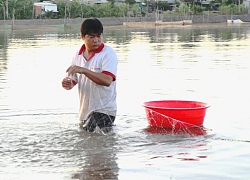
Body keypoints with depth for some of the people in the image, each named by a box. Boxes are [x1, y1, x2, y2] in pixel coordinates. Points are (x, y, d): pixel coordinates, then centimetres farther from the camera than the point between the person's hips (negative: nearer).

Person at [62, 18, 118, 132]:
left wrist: (83, 70, -30)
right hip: (85, 110, 7)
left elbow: (107, 80, -24)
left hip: (103, 110, -7)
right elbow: (74, 79, 17)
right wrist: (68, 84, -7)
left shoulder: (108, 53, -10)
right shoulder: (78, 55, 9)